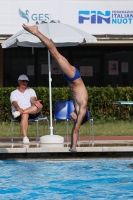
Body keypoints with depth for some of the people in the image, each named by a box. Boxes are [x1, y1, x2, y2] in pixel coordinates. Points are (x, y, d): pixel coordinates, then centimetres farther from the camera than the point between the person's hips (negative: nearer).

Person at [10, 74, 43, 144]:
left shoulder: (31, 91, 23)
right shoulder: (14, 93, 14)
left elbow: (33, 99, 2)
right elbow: (14, 103, -6)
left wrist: (35, 102, -27)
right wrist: (19, 108, -31)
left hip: (32, 113, 2)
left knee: (39, 106, -32)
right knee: (25, 115, -41)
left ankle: (19, 113, -43)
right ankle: (25, 137, -51)